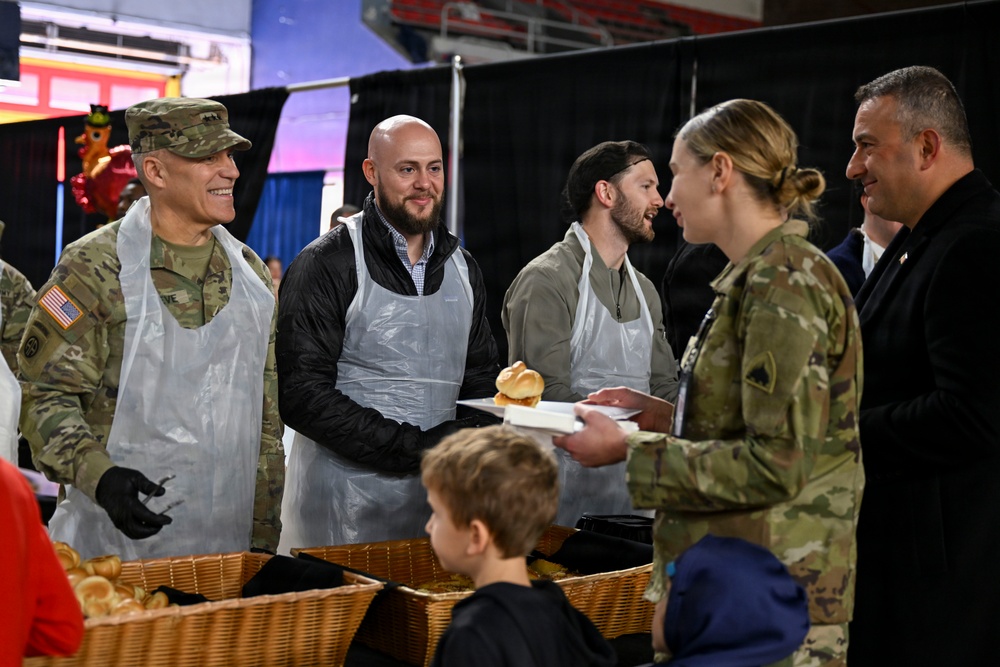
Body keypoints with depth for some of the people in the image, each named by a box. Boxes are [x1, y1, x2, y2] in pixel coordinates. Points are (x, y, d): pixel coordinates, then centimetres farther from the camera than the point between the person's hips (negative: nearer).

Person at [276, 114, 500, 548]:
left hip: (438, 495, 5)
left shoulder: (462, 267, 11)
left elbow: (480, 381, 18)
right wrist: (416, 447, -19)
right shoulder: (327, 265, -8)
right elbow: (302, 396, -15)